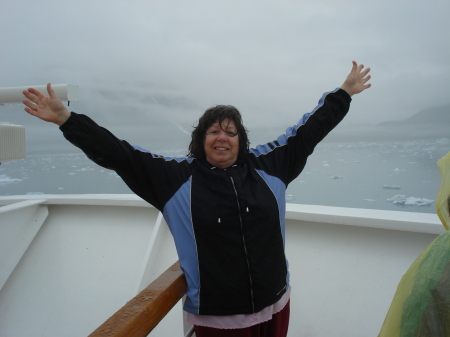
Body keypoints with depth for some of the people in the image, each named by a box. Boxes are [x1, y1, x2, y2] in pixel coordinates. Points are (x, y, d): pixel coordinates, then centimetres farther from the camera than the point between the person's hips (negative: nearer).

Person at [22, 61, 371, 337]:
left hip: (275, 305, 3)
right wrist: (67, 119, -7)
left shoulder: (266, 165, 1)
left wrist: (344, 93, 12)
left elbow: (305, 132, 8)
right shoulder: (178, 177, -5)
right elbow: (120, 155, -5)